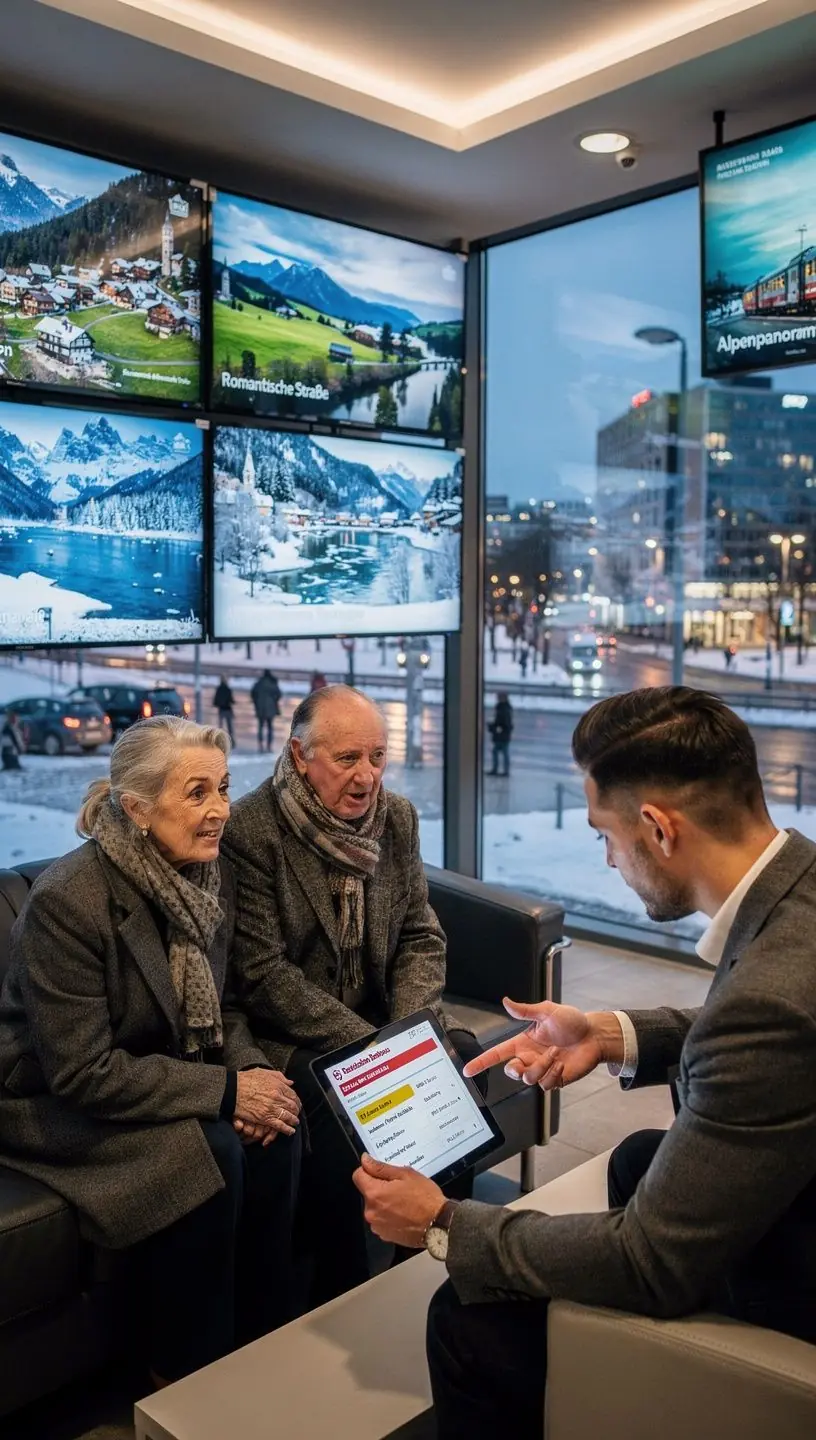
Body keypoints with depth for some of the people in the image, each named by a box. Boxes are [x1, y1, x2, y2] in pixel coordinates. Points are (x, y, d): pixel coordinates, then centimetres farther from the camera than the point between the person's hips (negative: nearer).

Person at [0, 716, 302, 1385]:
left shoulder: (215, 875, -6)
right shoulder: (67, 900, -28)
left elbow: (222, 1007, 5)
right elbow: (80, 1073, -27)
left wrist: (250, 1070, -16)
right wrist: (225, 1090, -28)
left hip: (158, 1073, 7)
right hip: (54, 1102, -6)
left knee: (277, 1128, -17)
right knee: (210, 1151, -26)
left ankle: (266, 1337, 4)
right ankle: (187, 1376, -2)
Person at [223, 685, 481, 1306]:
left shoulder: (398, 816, 2)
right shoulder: (250, 830, -16)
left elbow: (421, 936, 5)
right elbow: (264, 975, -18)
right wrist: (370, 1044, -22)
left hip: (380, 1018, 5)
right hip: (288, 1035, -5)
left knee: (463, 1057, -17)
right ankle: (342, 1298, -7)